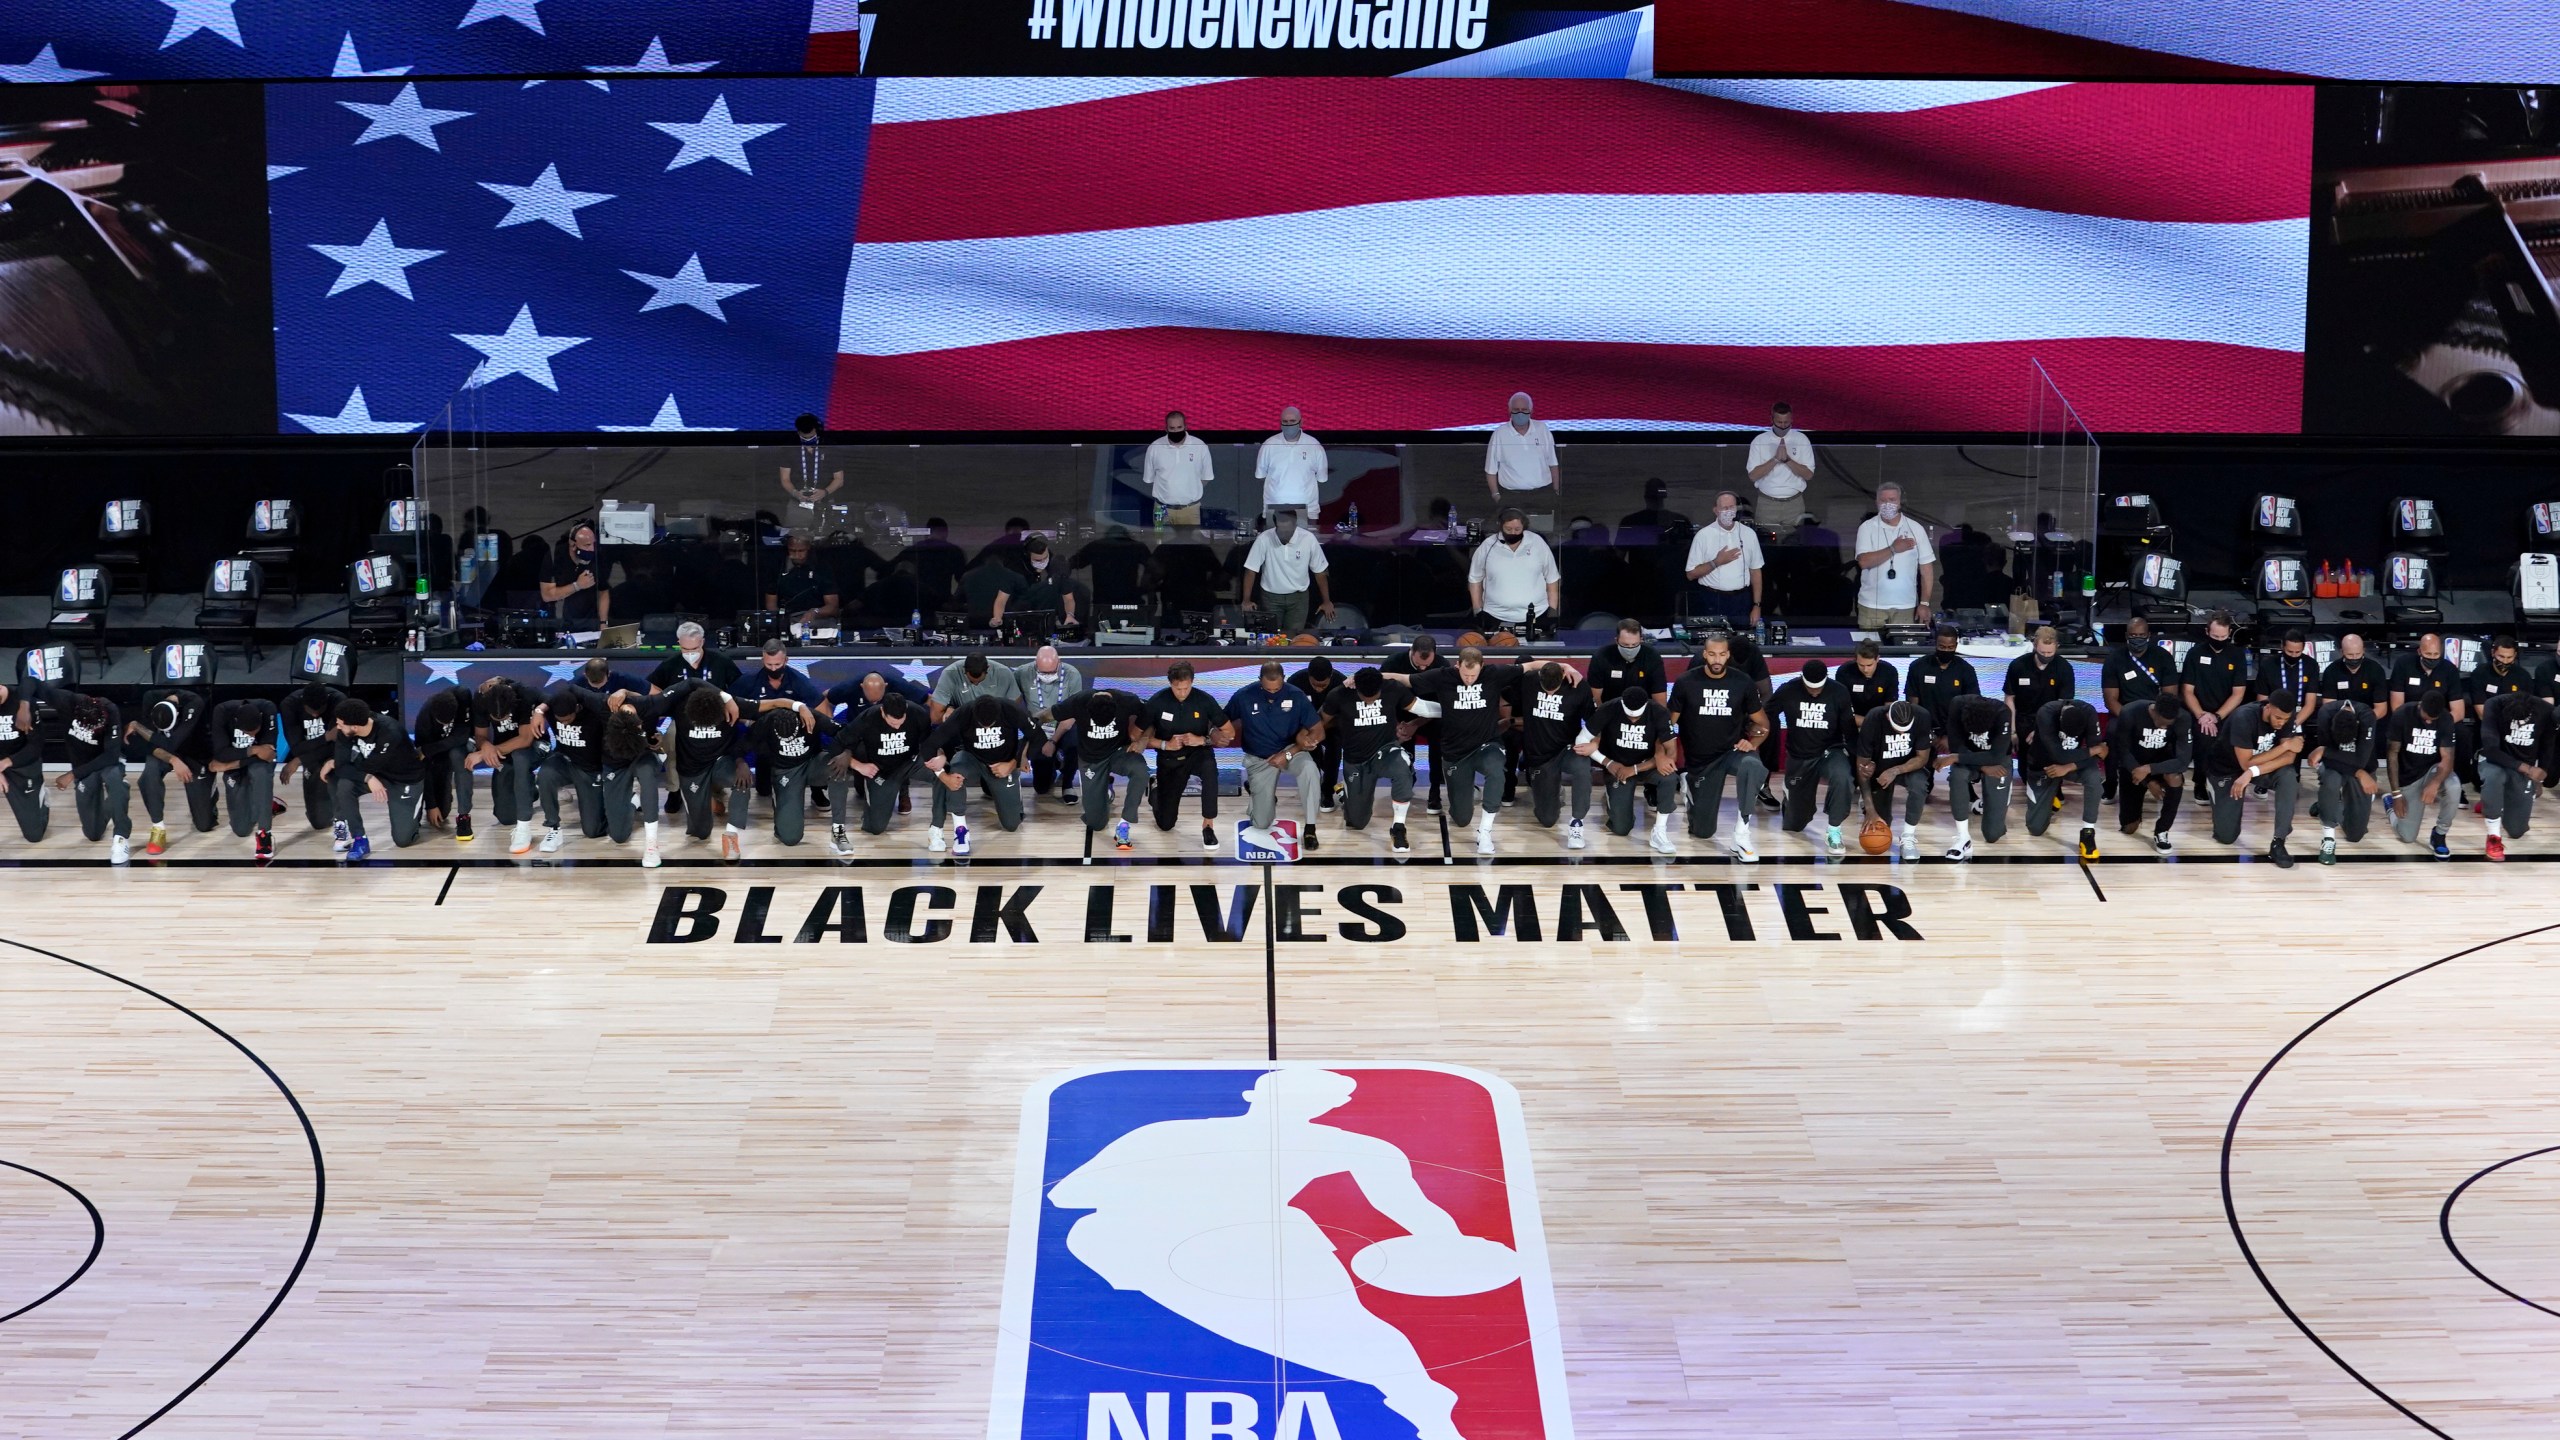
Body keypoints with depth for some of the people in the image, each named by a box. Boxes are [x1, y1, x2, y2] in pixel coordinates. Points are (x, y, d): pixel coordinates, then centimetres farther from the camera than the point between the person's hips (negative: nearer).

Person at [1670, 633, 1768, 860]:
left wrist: (1753, 743, -17)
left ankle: (1741, 837, -34)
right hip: (1701, 761, 1)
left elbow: (1763, 723, 3)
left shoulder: (1743, 683, -6)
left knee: (1753, 766, -40)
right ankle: (1690, 789, 39)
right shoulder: (1686, 683, -7)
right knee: (1702, 831, 3)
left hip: (1733, 750, -1)